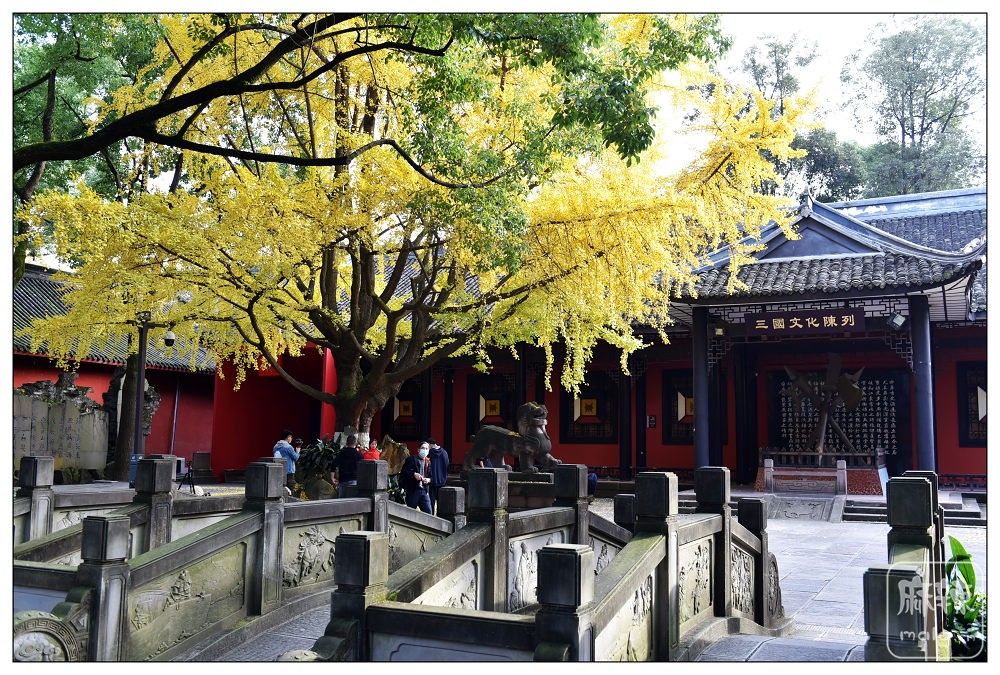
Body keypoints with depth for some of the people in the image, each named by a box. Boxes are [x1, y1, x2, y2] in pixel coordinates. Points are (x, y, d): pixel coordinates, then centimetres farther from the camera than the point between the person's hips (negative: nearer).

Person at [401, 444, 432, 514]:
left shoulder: (428, 462, 16)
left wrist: (429, 480, -5)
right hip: (412, 490, -4)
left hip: (424, 490, 4)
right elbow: (404, 472, -8)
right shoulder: (411, 459, 1)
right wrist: (414, 474, -23)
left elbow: (431, 476, 18)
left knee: (428, 512, -2)